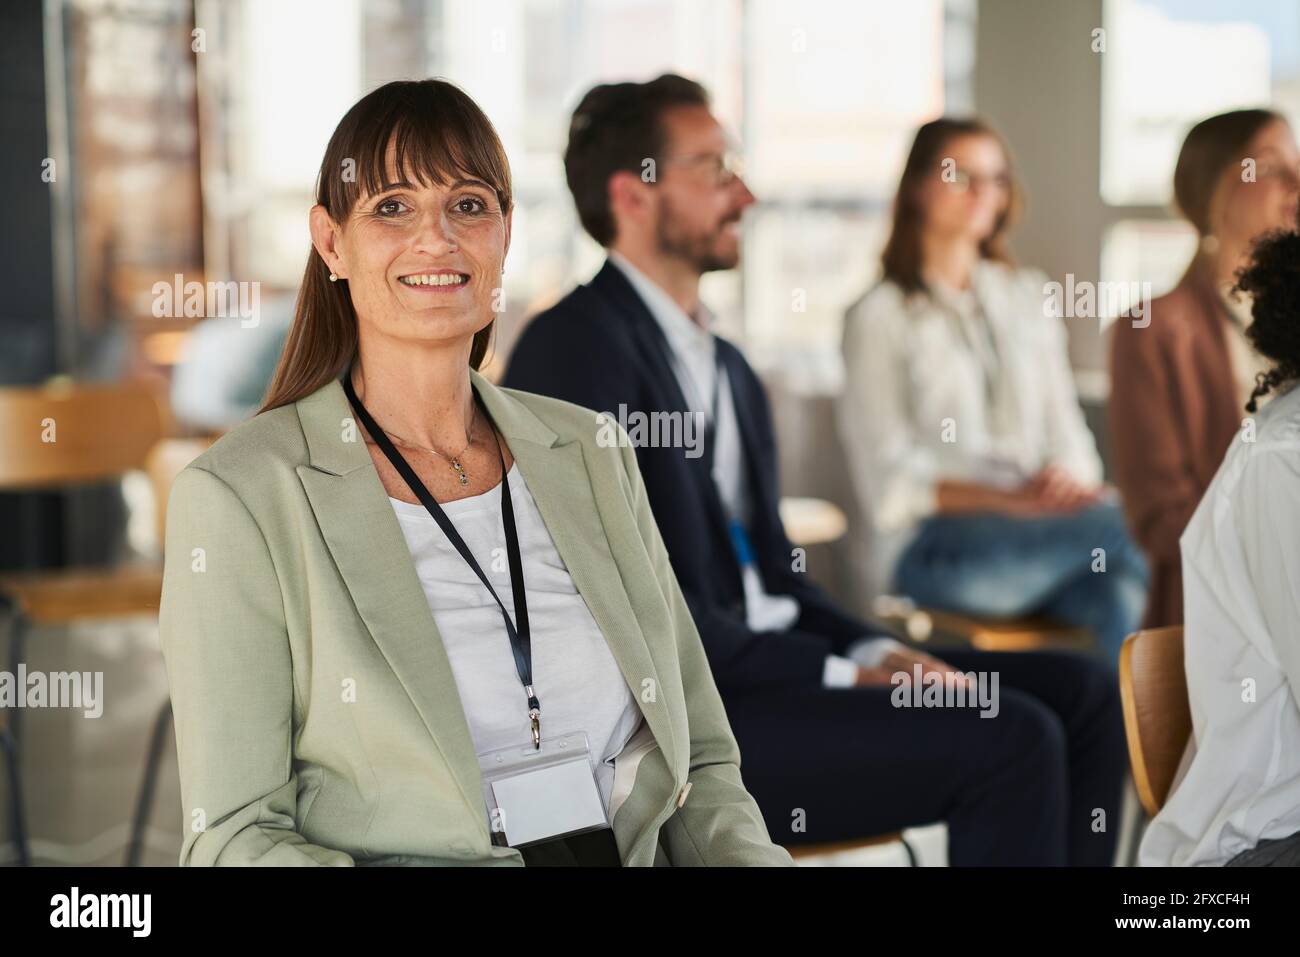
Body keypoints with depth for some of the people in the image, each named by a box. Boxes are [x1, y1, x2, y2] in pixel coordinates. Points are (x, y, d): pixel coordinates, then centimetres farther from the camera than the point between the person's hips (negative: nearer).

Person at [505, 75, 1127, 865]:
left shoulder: (727, 369, 19)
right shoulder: (578, 349, -10)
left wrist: (876, 652, 1)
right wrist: (843, 674, -16)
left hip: (759, 674, 9)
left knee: (1084, 695, -1)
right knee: (1010, 741, -21)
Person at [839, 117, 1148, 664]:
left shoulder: (1027, 297, 21)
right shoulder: (879, 315, 4)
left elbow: (1064, 428, 16)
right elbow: (890, 482, -4)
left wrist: (1069, 485, -9)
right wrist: (1010, 500, -18)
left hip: (1036, 516, 4)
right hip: (929, 547, -4)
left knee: (1122, 594, -33)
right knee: (1122, 527, -31)